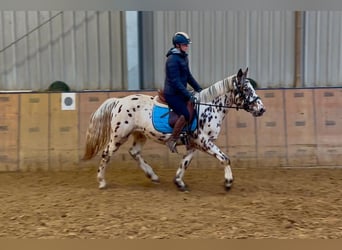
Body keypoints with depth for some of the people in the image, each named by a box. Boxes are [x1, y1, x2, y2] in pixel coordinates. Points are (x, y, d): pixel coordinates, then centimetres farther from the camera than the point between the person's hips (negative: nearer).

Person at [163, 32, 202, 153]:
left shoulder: (184, 57, 12)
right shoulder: (172, 60, -17)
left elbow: (188, 76, 21)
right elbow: (176, 81, -21)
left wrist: (199, 89, 13)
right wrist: (188, 96, -24)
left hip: (180, 92, 10)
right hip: (172, 94, -10)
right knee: (185, 114, -23)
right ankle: (172, 140, -10)